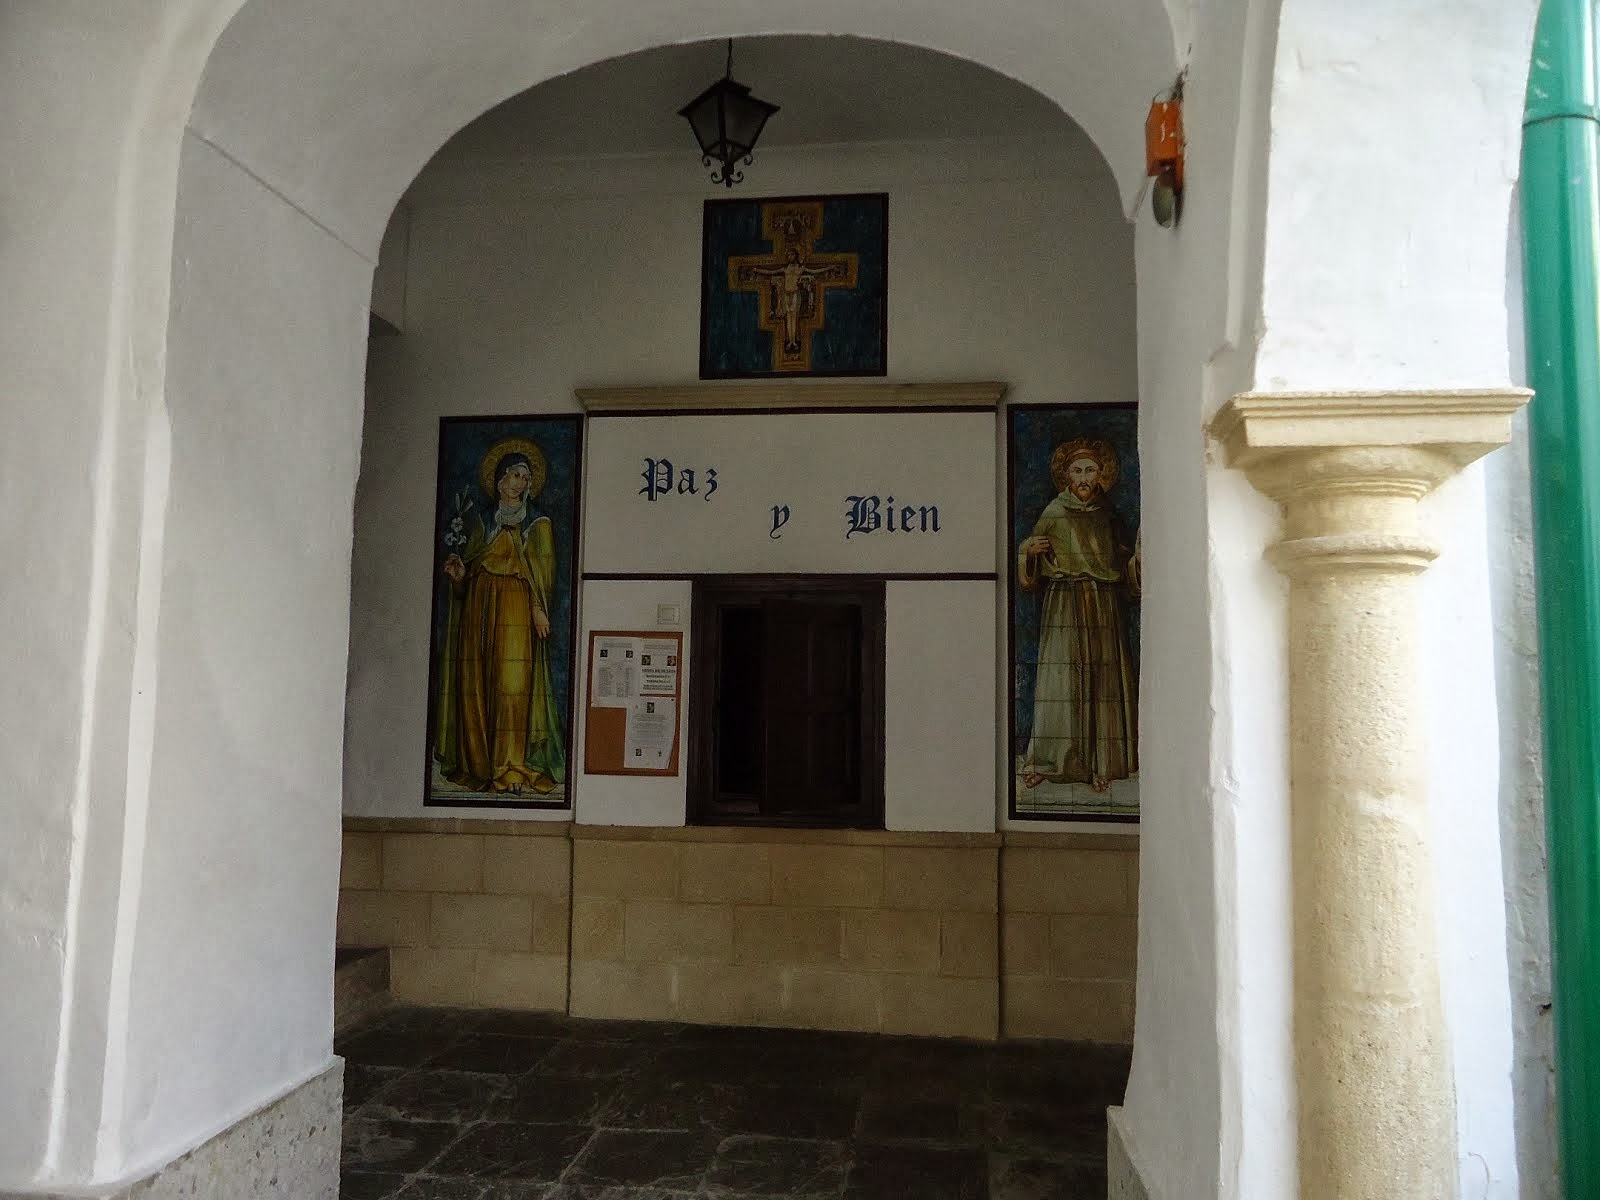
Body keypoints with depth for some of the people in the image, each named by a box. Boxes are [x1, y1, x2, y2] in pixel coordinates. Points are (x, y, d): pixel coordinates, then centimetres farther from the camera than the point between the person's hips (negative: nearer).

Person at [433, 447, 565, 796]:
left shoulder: (538, 525, 8)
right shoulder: (483, 522, 20)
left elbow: (545, 573, 0)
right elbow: (470, 568, 21)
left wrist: (539, 609, -14)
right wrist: (459, 574, -1)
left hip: (516, 610, -4)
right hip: (478, 609, 4)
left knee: (512, 684, -11)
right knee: (476, 685, -1)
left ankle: (512, 771, -11)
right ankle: (479, 767, 4)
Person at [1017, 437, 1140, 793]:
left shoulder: (1107, 517, 13)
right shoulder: (1054, 514, 4)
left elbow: (1124, 568, 13)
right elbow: (1032, 576, 1)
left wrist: (1141, 549, -2)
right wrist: (1028, 551, -18)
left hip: (1104, 610, 3)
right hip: (1064, 608, -3)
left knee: (1102, 680, -1)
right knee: (1060, 680, -9)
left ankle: (1100, 763, 3)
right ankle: (1045, 760, -4)